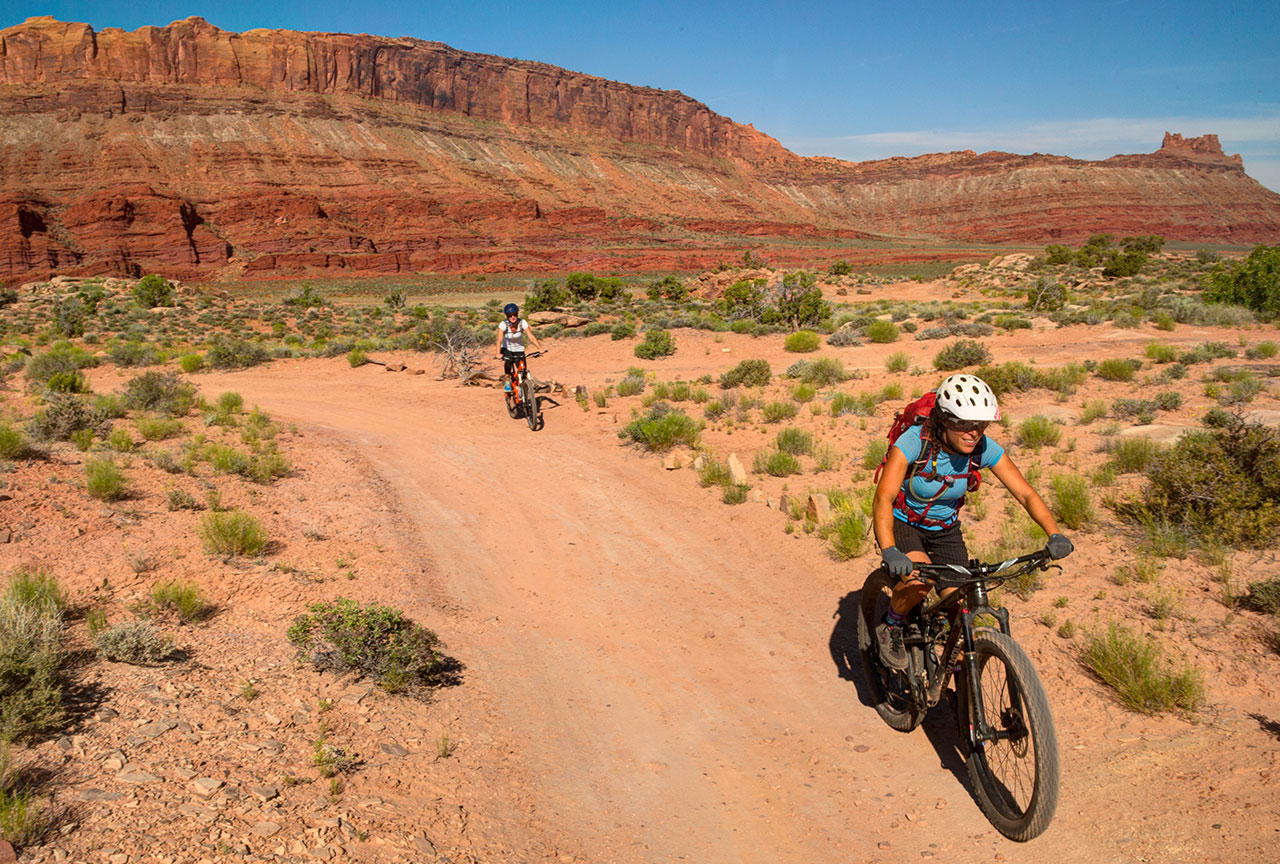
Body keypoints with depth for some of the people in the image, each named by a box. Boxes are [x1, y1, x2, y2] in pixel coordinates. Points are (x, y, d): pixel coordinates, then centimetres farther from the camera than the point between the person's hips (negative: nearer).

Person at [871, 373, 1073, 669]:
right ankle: (890, 628, -2)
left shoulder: (984, 449, -19)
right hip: (902, 523, -4)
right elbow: (883, 499, -38)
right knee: (920, 579, -32)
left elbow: (1026, 493, -15)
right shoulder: (914, 441, -30)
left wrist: (1055, 535, -31)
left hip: (946, 530, 4)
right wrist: (889, 552, -53)